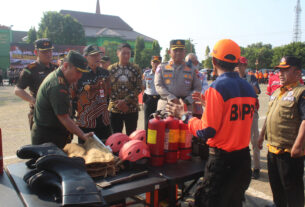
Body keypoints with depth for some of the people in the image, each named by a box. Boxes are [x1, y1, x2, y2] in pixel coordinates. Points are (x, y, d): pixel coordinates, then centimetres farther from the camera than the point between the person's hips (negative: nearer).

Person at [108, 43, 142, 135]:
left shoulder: (136, 69, 2)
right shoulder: (111, 69, 4)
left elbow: (139, 88, -5)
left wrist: (125, 101, -14)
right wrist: (117, 102, -10)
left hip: (132, 108, 0)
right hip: (115, 108, 1)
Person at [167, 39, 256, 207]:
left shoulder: (217, 88, -18)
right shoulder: (249, 88, 4)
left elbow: (206, 131, -20)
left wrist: (183, 115, -5)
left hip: (222, 159, -7)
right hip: (244, 157, 8)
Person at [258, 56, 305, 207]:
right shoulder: (277, 92, 14)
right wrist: (262, 135, 20)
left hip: (289, 151, -8)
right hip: (272, 148, 8)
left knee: (291, 187, 6)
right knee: (275, 184, 21)